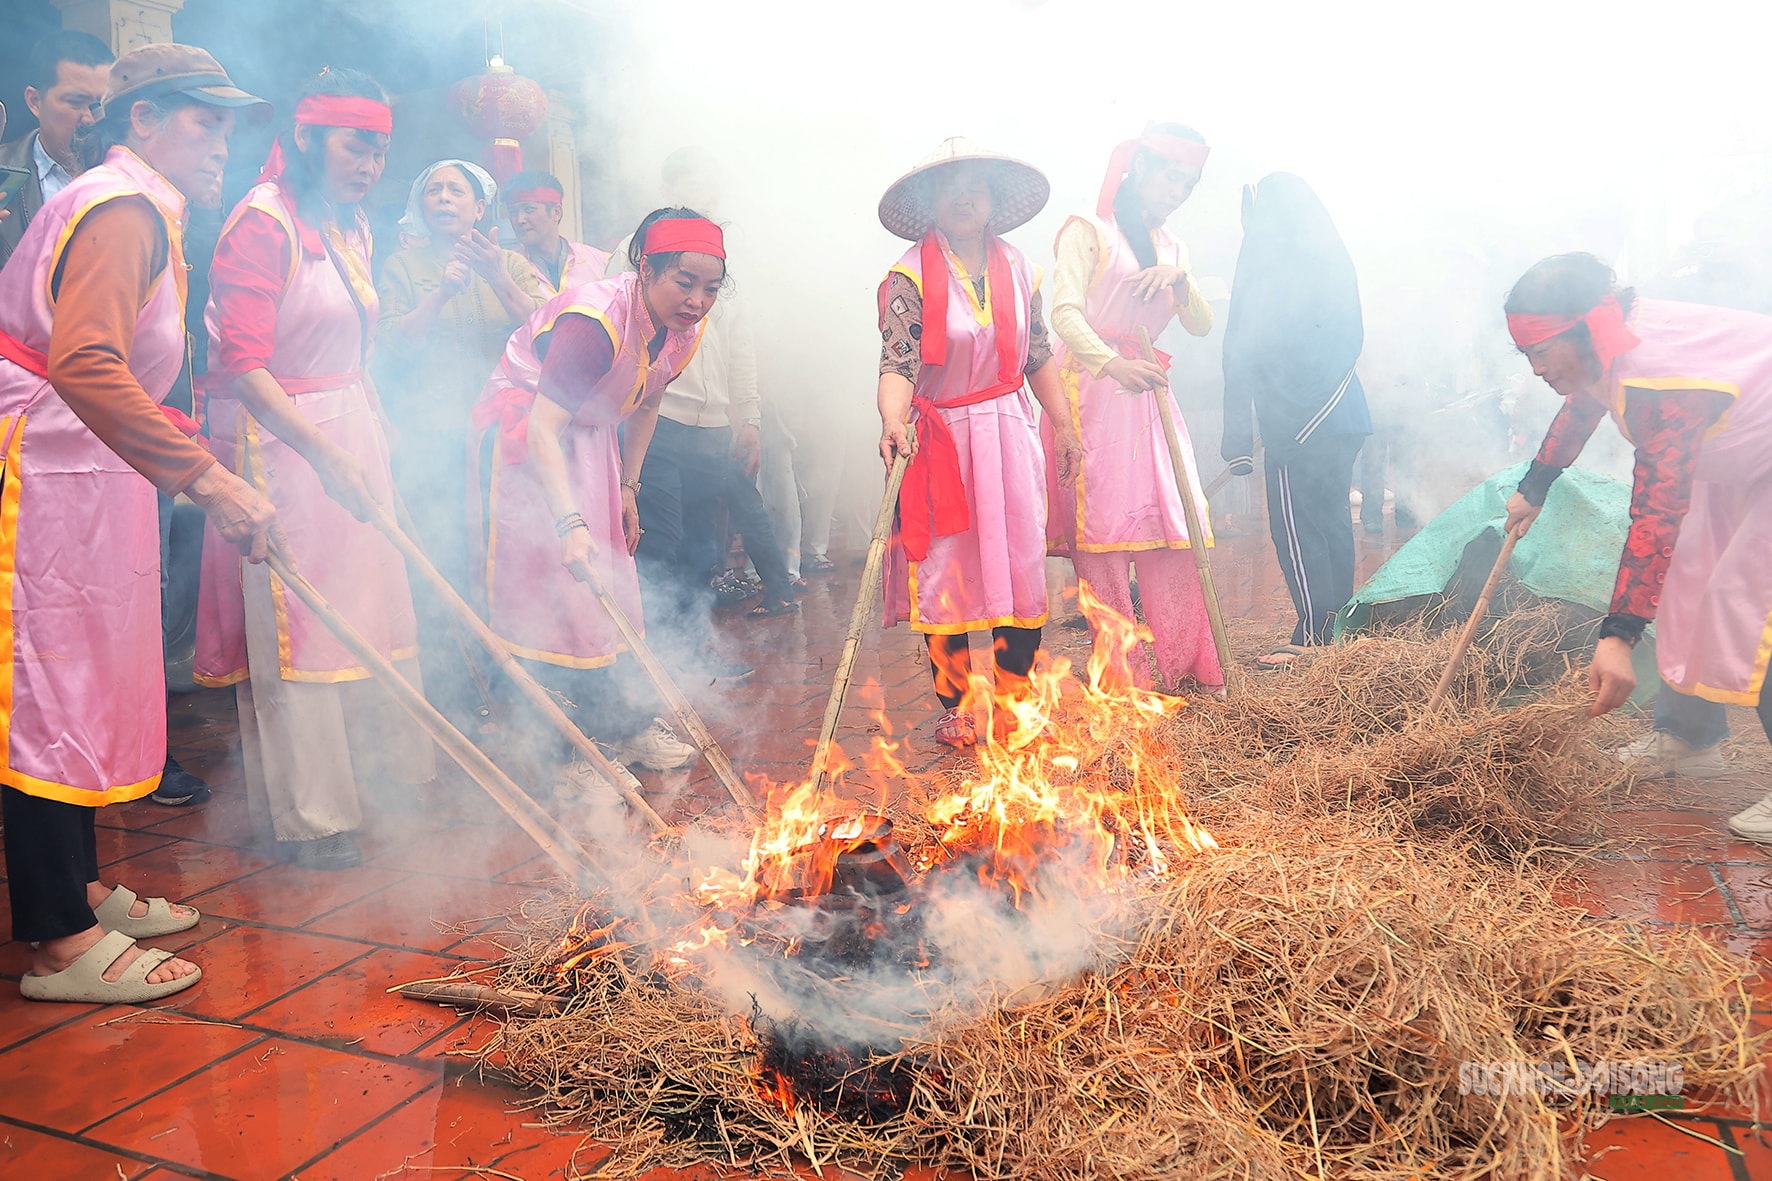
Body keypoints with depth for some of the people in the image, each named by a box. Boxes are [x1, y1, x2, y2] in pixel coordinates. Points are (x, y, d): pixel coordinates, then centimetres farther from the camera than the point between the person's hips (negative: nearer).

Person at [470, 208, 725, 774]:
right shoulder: (595, 321, -33)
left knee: (603, 581, 7)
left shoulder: (683, 328, -8)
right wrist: (570, 522, -47)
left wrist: (627, 488, 9)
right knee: (551, 577, -11)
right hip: (521, 426, -7)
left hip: (589, 435, 8)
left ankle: (619, 721, 15)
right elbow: (543, 427, -38)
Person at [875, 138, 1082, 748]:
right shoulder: (911, 276, -9)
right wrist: (892, 422, -37)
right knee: (945, 571, 2)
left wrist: (1063, 424, 14)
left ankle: (1016, 699, 18)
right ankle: (955, 706, 17)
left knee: (1022, 565, 3)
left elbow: (1038, 355, 14)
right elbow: (897, 364, -19)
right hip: (941, 440, -4)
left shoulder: (1017, 269, 7)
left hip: (1010, 435, 4)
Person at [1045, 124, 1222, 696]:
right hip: (1091, 389, -6)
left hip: (1147, 394, 6)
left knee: (1171, 521, -2)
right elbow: (1065, 311, -14)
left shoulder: (1170, 247, 22)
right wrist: (1113, 364, -31)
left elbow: (1202, 326, 15)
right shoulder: (1089, 231, 1)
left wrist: (1179, 280, -5)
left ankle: (1183, 666, 3)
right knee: (1102, 523, -8)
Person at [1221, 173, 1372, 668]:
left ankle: (1312, 633, -6)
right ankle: (1337, 628, 18)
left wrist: (1237, 438, -10)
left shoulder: (1265, 265, -6)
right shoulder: (1334, 261, 15)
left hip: (1295, 422, -8)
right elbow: (1350, 340, 20)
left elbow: (1241, 355, -10)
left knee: (1294, 525, -5)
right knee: (1332, 521, 12)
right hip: (1343, 416, 8)